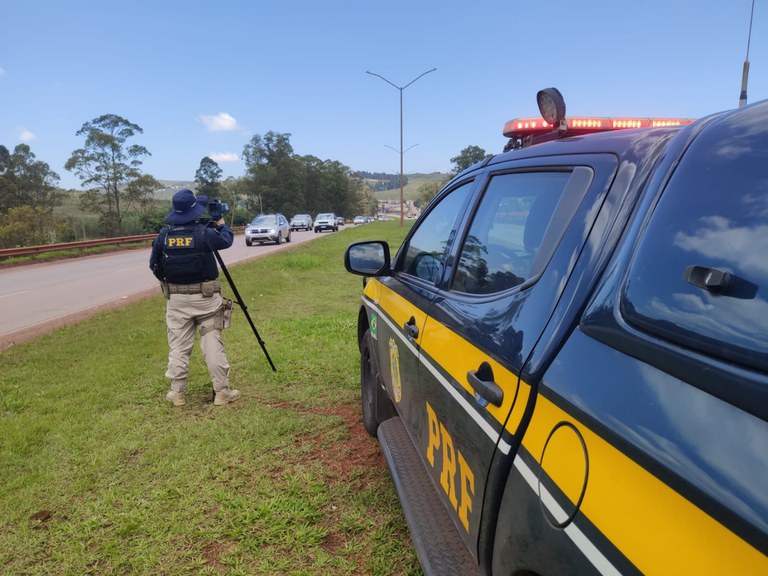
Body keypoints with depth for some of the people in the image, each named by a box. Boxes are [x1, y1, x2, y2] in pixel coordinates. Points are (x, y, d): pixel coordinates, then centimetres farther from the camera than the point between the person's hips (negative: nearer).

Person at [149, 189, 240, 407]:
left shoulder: (163, 236, 0)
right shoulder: (204, 232, -10)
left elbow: (154, 265, 9)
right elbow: (226, 240, 8)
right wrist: (221, 224, 27)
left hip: (177, 299, 3)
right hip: (206, 297, -3)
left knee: (179, 347, 9)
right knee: (213, 344, 1)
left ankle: (176, 393, 14)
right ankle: (222, 392, 5)